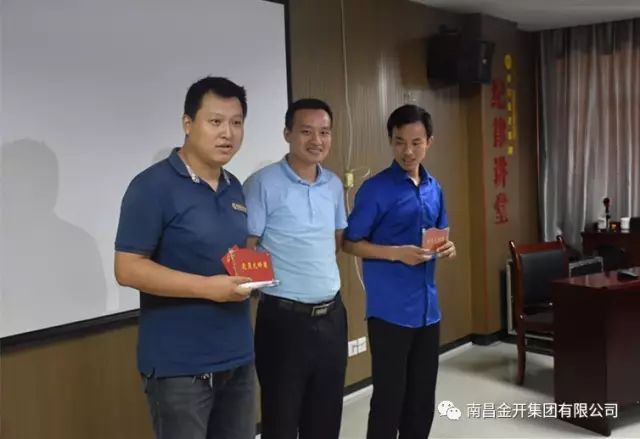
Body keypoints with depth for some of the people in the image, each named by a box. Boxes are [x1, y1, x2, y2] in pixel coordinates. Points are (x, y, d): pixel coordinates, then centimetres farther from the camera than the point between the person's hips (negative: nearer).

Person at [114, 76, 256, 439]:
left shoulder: (235, 188, 11)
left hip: (238, 358, 7)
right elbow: (128, 269, -16)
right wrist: (208, 287, -22)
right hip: (179, 366, -7)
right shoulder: (154, 186, -12)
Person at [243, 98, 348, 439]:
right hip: (284, 318, -6)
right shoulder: (263, 184, -11)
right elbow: (245, 252, -12)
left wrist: (324, 275, 9)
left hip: (332, 315, 6)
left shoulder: (334, 185, 8)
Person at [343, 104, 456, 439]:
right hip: (389, 310, -6)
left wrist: (446, 248, -2)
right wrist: (397, 253, -19)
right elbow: (350, 243, -8)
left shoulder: (434, 189, 10)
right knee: (389, 398, 1)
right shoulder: (376, 189, -10)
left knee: (423, 398, 15)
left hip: (428, 308, 6)